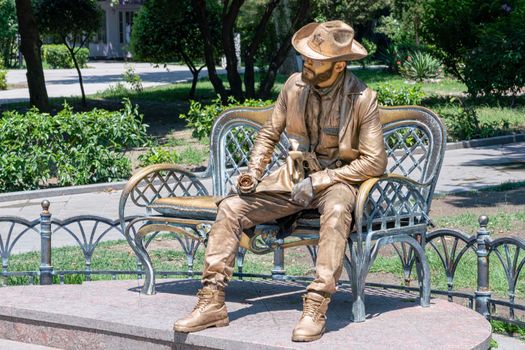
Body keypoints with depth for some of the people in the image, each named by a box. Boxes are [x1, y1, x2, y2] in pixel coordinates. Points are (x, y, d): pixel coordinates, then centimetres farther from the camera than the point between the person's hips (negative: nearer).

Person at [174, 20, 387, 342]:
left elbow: (375, 161, -15)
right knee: (231, 208, -12)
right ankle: (212, 302, -11)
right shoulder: (295, 85, -1)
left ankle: (316, 309, -38)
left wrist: (319, 181, -19)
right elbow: (269, 133, 14)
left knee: (336, 212, -40)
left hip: (339, 178, -5)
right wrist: (253, 173, -3)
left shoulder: (363, 99, -14)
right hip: (295, 175, 5)